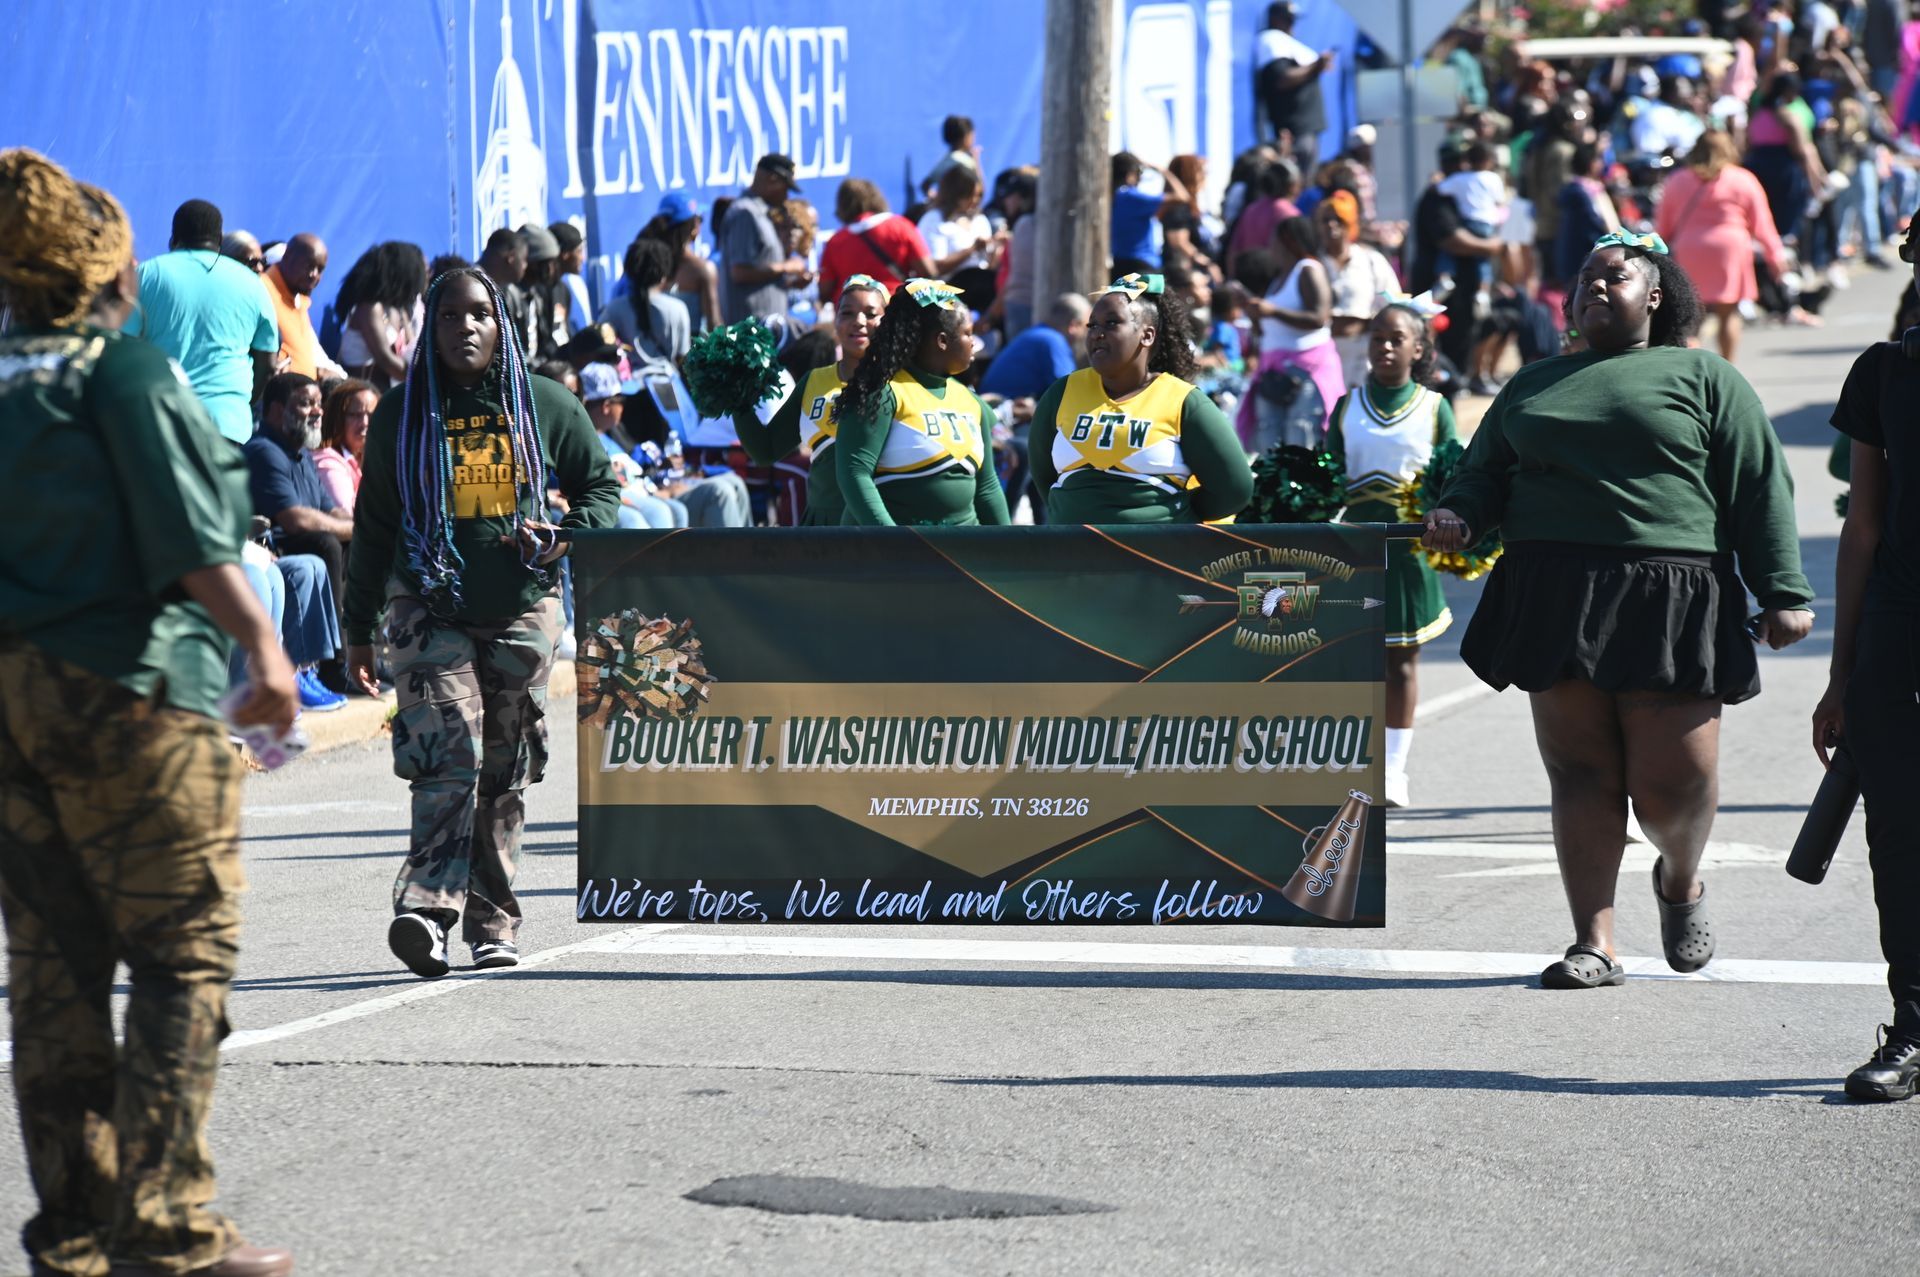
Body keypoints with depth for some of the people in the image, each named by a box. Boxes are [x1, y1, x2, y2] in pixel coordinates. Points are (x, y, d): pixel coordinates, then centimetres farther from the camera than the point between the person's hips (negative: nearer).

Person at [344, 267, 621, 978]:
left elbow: (600, 484, 16)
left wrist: (567, 538, -6)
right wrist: (359, 628, 11)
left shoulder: (546, 405, 6)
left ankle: (492, 925, 12)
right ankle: (426, 908, -29)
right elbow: (373, 525, 11)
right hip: (430, 608, -2)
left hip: (523, 610, 2)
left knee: (504, 771, 5)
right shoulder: (400, 414, 6)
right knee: (447, 752, -18)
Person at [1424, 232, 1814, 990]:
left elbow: (1760, 490, 5)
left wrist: (1783, 592, -4)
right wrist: (1458, 516, -1)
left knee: (1675, 778, -7)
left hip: (1670, 604, -3)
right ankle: (1595, 944, 3)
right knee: (1580, 772, -1)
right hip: (1556, 599, 3)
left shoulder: (1703, 378, 11)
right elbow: (1485, 472, 23)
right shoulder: (1535, 385, 22)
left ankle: (1681, 882, 25)